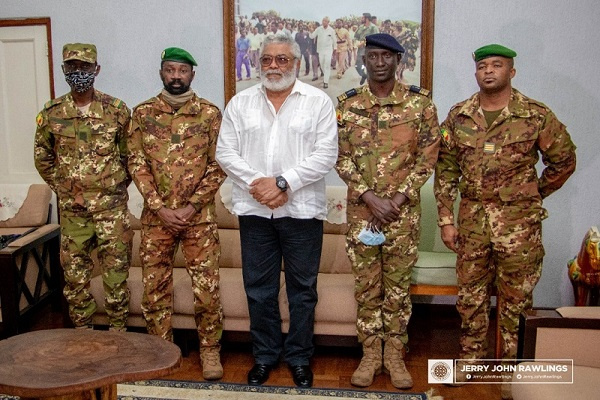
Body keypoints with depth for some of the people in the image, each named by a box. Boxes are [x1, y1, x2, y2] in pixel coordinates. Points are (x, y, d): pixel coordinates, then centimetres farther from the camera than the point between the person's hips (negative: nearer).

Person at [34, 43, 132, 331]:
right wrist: (62, 187, 8)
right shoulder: (51, 113, 4)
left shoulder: (116, 110, -1)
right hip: (71, 209, 2)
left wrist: (117, 186, 3)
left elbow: (129, 155, 7)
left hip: (111, 206, -2)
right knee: (75, 274, 10)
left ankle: (118, 331, 17)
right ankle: (82, 332, 25)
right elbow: (42, 157, 14)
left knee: (116, 271, 3)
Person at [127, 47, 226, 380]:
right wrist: (160, 207, -10)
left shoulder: (210, 113, 0)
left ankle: (210, 350, 19)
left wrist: (191, 207, -11)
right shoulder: (143, 113, 5)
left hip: (199, 216, -2)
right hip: (156, 215, 2)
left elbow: (217, 166, -3)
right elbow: (137, 163, 0)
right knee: (154, 287, 9)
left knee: (207, 287, 1)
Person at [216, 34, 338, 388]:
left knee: (302, 288, 8)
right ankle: (265, 355, 26)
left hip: (302, 209, -2)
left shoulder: (319, 101, 1)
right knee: (259, 288, 10)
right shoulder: (241, 102, 8)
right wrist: (255, 181, -12)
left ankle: (300, 358, 23)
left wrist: (283, 182, -16)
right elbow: (226, 152, 3)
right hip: (254, 209, 2)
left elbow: (326, 155, -8)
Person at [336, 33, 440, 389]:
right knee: (367, 284, 8)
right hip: (361, 209, 1)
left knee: (399, 285, 8)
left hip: (404, 210, -1)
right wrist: (370, 197, -11)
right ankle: (371, 353, 21)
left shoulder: (420, 102, -1)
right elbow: (342, 159, 0)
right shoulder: (347, 104, 2)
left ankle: (395, 354, 21)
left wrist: (398, 199, -11)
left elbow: (428, 156, -2)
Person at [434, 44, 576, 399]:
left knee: (516, 300, 7)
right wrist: (446, 219, 0)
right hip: (472, 218, 3)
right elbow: (446, 170, 4)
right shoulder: (458, 116, 3)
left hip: (519, 222, -3)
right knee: (471, 294, 14)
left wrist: (533, 195, 9)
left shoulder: (536, 115, -7)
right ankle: (471, 357, 31)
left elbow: (564, 160, 5)